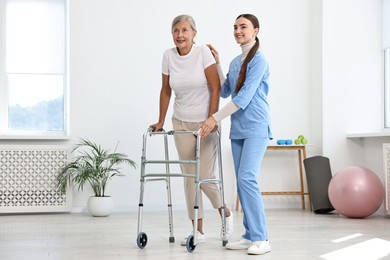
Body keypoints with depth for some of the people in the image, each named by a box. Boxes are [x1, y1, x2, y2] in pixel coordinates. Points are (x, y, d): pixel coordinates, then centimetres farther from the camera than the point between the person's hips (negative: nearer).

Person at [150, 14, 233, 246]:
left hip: (205, 122, -3)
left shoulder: (203, 52, -11)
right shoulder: (168, 56, 0)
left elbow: (216, 88, -11)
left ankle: (226, 213, 23)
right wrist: (161, 121, 9)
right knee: (190, 176, 2)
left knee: (205, 176, -6)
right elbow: (166, 91, 9)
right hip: (182, 123, 4)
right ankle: (198, 230, 10)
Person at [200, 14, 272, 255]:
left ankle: (261, 238, -16)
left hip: (256, 127, -8)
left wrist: (215, 118, -16)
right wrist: (217, 63, 16)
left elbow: (244, 97, -16)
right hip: (238, 129, 8)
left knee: (247, 177, -18)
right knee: (241, 182, 5)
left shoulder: (259, 59, -9)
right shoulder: (235, 62, 16)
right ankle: (250, 236, 9)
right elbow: (225, 92, 23)